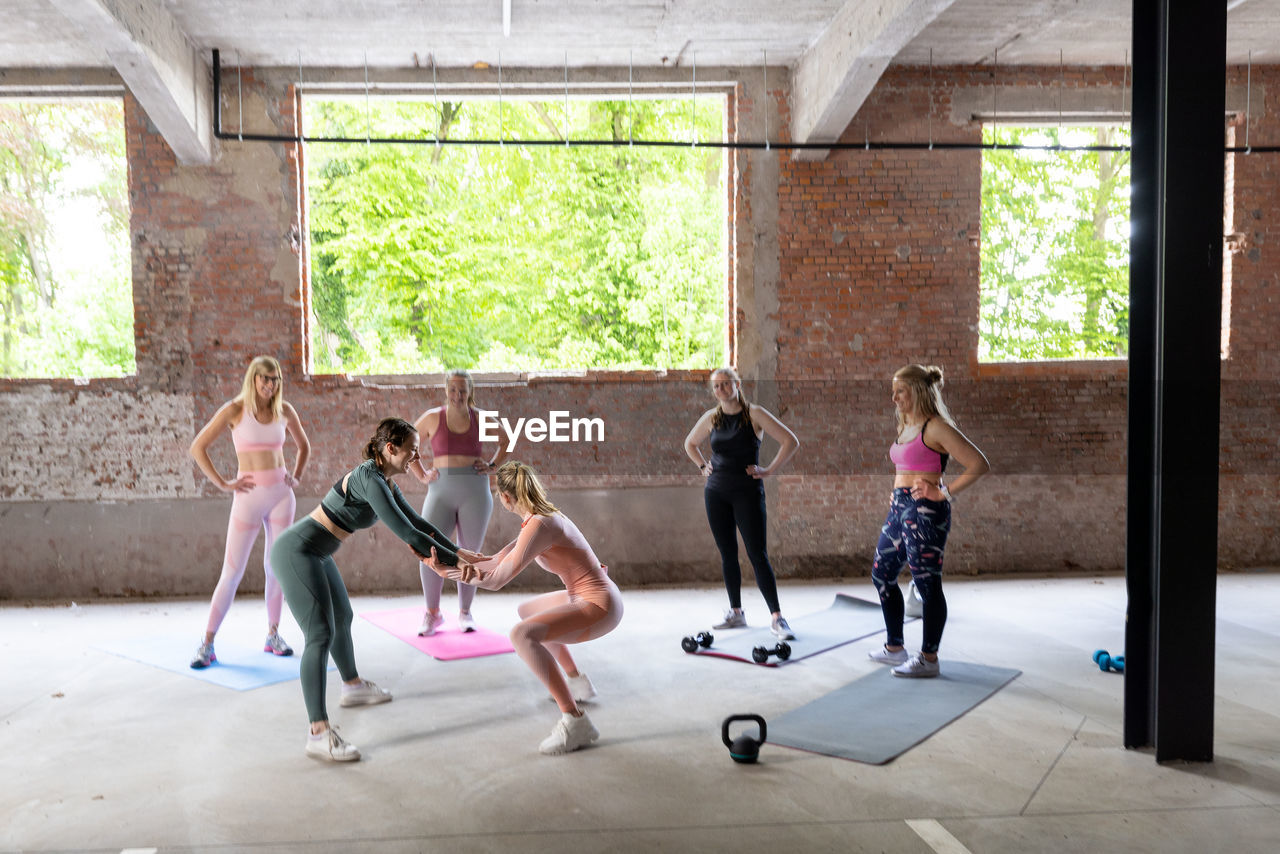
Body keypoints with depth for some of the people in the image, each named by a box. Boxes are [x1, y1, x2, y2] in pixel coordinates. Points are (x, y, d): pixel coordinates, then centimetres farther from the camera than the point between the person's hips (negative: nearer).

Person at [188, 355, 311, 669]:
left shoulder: (284, 410, 5)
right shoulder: (235, 410, -6)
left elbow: (304, 446, 22)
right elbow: (197, 448, -7)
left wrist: (296, 477, 9)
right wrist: (223, 484, -10)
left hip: (281, 495, 3)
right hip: (249, 497, -3)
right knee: (232, 572, -3)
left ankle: (273, 635, 20)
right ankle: (207, 644, 3)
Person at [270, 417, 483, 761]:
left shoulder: (385, 482, 7)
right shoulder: (369, 479, -24)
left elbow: (417, 522, 15)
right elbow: (406, 533, -27)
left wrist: (457, 551, 8)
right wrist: (453, 561, -20)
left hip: (313, 553, 11)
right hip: (296, 553, -11)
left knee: (342, 618, 25)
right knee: (321, 635, -16)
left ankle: (353, 687, 47)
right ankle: (319, 733, -16)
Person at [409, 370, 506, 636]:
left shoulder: (480, 419, 4)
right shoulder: (432, 418, 3)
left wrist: (492, 465, 7)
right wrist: (422, 475, 5)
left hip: (475, 492, 1)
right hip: (441, 491, -1)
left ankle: (465, 612, 22)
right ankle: (432, 613, 6)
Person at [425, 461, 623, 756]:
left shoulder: (539, 525, -21)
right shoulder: (541, 518, 8)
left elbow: (498, 580, -21)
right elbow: (497, 562, 13)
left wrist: (447, 572, -13)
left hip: (600, 607, -10)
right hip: (589, 597, 10)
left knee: (522, 634, -28)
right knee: (527, 612, 31)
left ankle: (575, 721, -25)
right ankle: (577, 681, 37)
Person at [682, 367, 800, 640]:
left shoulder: (754, 414, -6)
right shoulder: (711, 418, 6)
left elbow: (790, 441, -9)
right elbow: (690, 444, 24)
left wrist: (769, 471, -10)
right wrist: (703, 467, 11)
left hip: (747, 492, -4)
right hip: (716, 492, 4)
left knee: (758, 555, -9)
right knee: (727, 554, 9)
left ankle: (777, 617, -6)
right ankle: (735, 613, 19)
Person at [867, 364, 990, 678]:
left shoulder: (935, 428, -13)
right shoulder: (907, 427, 14)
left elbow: (980, 464, -16)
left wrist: (945, 493, -16)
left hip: (924, 511, -10)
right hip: (900, 508, 10)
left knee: (927, 584, -2)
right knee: (882, 574, 16)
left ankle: (929, 659, 8)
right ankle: (894, 648, 28)